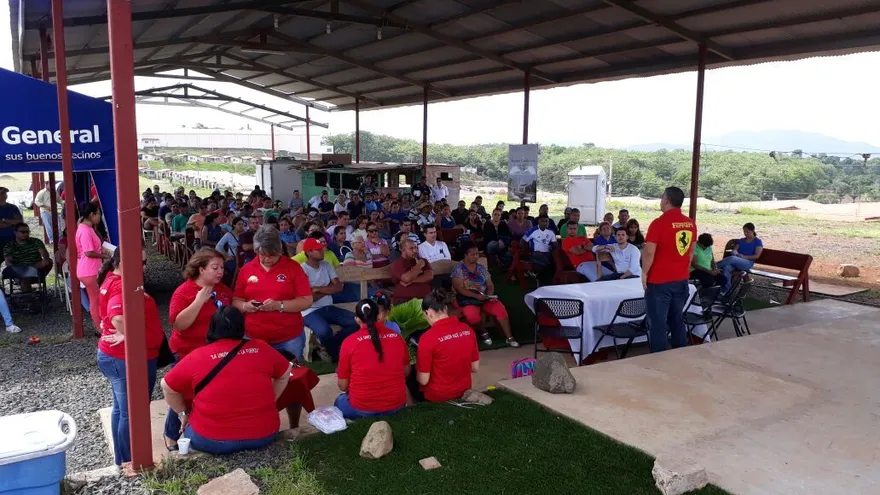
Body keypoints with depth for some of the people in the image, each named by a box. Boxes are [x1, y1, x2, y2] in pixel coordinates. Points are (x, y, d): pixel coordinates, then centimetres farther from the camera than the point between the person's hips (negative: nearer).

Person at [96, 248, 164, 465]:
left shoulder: (114, 281, 9)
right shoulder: (120, 286, -23)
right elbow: (118, 317, -40)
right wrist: (128, 336, -24)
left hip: (118, 357, 11)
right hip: (127, 359, -11)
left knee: (122, 409, 20)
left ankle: (123, 459, 34)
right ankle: (129, 463, 14)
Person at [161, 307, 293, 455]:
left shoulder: (197, 357, -8)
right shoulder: (261, 348, -2)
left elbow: (168, 386, 4)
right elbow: (284, 374, 12)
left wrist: (183, 414, 16)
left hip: (212, 441, -2)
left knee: (189, 430, 29)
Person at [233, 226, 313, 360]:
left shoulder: (293, 267, -3)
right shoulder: (246, 269, 5)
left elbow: (307, 301, -6)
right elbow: (236, 301, 10)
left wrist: (279, 305, -18)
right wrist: (245, 306, -11)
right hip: (253, 338, 2)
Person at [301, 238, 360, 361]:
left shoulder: (326, 265, 9)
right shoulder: (302, 270, -11)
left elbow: (339, 287, 0)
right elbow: (308, 298, -17)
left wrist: (318, 289, -12)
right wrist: (328, 289, -5)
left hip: (328, 308, 7)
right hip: (311, 311, -6)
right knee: (324, 331, -36)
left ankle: (328, 346, -1)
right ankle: (337, 356, -4)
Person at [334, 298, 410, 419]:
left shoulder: (349, 342, -11)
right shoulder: (397, 337, -3)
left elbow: (343, 386, -3)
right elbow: (406, 372, 11)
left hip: (362, 408, -3)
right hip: (396, 406, 3)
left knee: (339, 403, 30)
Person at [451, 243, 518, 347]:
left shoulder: (481, 268, 12)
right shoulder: (458, 268, -4)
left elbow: (490, 285, 11)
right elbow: (459, 288, -13)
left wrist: (489, 295, -12)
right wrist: (476, 295, -23)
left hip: (484, 297, 4)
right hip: (467, 299, -4)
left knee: (500, 309, -23)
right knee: (473, 316, -35)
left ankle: (509, 337, -17)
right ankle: (483, 333, -5)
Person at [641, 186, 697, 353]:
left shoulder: (659, 223, -16)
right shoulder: (691, 224, 5)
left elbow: (649, 252, -17)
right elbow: (691, 251, 14)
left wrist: (644, 273, -6)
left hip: (659, 281, -6)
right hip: (682, 280, 7)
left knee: (658, 323, 2)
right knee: (677, 320, 17)